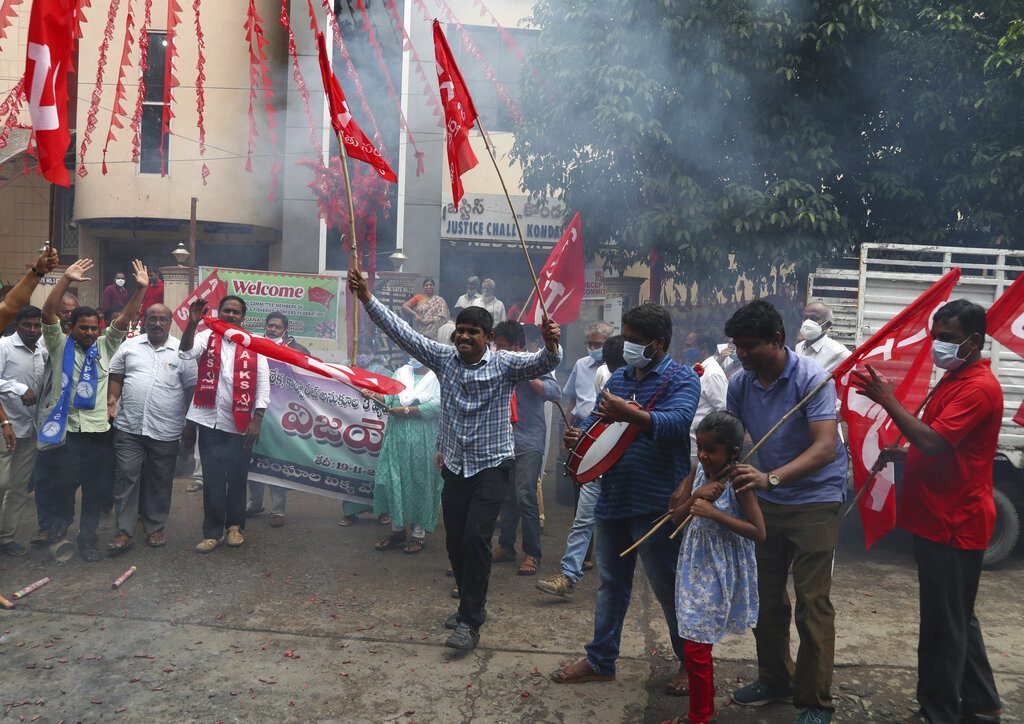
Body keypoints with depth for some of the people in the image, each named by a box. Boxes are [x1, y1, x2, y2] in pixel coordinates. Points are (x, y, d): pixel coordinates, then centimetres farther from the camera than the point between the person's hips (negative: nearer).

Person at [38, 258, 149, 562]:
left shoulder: (104, 346, 9)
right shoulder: (59, 345, 3)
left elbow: (125, 318, 0)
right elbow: (48, 313, -11)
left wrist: (141, 288, -13)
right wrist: (66, 278, -21)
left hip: (97, 429, 2)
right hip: (64, 428, -2)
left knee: (95, 488, 6)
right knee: (64, 482, 3)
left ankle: (87, 539, 17)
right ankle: (63, 517, 34)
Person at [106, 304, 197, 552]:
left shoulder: (181, 352, 1)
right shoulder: (129, 347, 7)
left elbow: (191, 388, 2)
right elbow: (116, 377, 13)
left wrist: (189, 424, 0)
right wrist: (112, 398, -5)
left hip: (166, 431, -1)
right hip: (128, 427, 1)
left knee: (159, 482, 9)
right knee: (126, 478, 1)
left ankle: (155, 528, 24)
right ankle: (124, 532, 8)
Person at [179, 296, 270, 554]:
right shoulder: (207, 337, 4)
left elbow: (263, 383, -1)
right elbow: (186, 353, -15)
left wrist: (257, 419, -7)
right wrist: (193, 323, -29)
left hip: (241, 424, 0)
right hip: (210, 421, 0)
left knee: (237, 479, 10)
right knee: (213, 480, 5)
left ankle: (235, 526, 27)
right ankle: (212, 532, 15)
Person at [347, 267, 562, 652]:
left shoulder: (504, 364, -9)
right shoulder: (444, 358, 2)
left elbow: (543, 363, -25)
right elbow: (402, 332, -1)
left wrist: (551, 345, -49)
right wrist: (368, 298, -9)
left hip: (492, 466, -5)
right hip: (455, 466, 5)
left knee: (476, 537, -15)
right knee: (455, 542, 11)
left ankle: (470, 621, -5)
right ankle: (470, 604, 32)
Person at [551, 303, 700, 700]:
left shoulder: (682, 378, -8)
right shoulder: (619, 377, 13)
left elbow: (677, 422, -26)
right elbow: (596, 418, 15)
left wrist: (629, 414, -40)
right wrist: (578, 435, -8)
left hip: (655, 504, -7)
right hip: (612, 499, 7)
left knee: (669, 587, 6)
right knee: (611, 582, 17)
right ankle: (600, 660, 29)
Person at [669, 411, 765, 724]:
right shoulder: (698, 471, -1)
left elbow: (759, 532, -20)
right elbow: (675, 518, 1)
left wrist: (714, 512, -26)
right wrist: (694, 497, -19)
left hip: (720, 572, -6)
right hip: (695, 565, 7)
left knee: (697, 647, -3)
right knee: (697, 644, 19)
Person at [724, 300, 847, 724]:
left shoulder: (811, 378, -20)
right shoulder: (740, 384, -3)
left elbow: (825, 446, -29)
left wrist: (771, 478, -42)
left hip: (815, 501, -6)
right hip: (767, 500, 6)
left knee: (812, 602, -4)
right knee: (766, 596, 13)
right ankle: (775, 679, 30)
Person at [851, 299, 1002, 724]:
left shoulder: (978, 387, -18)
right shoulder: (953, 379, 16)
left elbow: (934, 442, -28)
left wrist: (887, 400, -25)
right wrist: (902, 454, 10)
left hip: (953, 525, -11)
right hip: (940, 519, 11)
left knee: (944, 625, 0)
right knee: (957, 619, 20)